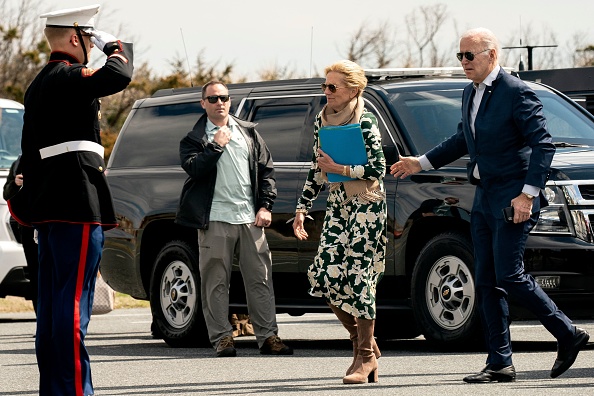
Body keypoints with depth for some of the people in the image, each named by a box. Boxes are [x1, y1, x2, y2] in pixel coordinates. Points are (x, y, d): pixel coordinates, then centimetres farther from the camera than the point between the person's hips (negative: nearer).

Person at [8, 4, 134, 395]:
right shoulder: (68, 77, -11)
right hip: (79, 204, -10)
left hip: (50, 206, 10)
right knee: (74, 298, -11)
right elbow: (119, 76, -26)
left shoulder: (38, 85, 20)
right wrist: (115, 45, -6)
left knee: (51, 301, 10)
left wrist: (26, 201, 23)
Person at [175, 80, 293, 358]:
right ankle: (222, 337, 3)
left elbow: (266, 170, 14)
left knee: (260, 279, 2)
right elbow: (193, 168, -11)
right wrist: (216, 145, -10)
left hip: (250, 218, 3)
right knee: (216, 282, -2)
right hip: (215, 220, -3)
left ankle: (267, 336, 5)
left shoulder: (248, 133, 15)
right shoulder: (194, 138, 6)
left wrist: (265, 206, 5)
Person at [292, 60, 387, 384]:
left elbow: (378, 168, -13)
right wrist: (302, 207, 15)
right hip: (336, 206, 7)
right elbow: (316, 168, 17)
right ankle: (363, 341, 14)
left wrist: (340, 168, -17)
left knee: (358, 276, -8)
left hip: (365, 205, -7)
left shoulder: (364, 123, -10)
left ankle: (365, 356, -1)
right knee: (326, 274, -3)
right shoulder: (322, 120, 10)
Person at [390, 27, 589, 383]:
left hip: (514, 197, -9)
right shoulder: (471, 93, 13)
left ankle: (568, 335, 3)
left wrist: (528, 194, -21)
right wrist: (421, 163, 24)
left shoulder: (517, 93, -13)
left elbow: (543, 144, -16)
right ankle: (500, 364, 8)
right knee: (487, 282, 5)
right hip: (484, 197, 9)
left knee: (508, 276, -12)